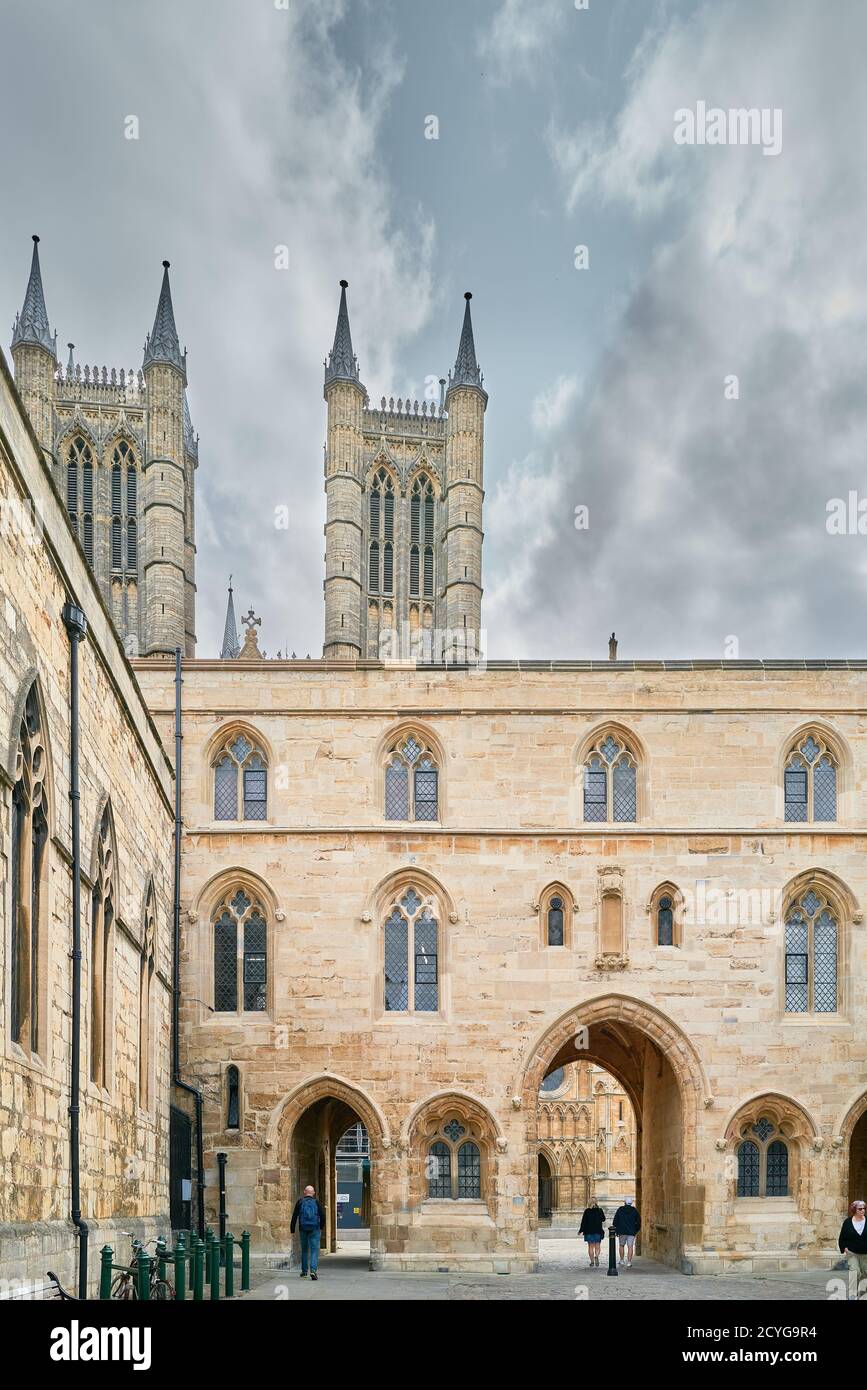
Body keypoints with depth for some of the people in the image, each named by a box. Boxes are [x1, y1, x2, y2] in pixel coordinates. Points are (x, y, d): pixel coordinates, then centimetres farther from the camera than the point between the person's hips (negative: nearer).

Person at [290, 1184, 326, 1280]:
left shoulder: (300, 1202, 0)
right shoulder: (316, 1202, -2)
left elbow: (294, 1217, -1)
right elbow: (322, 1216, 0)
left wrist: (292, 1230, 5)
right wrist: (321, 1227, 16)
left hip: (303, 1229, 2)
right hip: (314, 1229, -2)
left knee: (304, 1250, 16)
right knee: (314, 1250, -2)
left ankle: (304, 1272, 23)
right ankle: (313, 1270, -19)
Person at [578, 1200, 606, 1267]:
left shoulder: (587, 1211, -8)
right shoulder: (600, 1210, -4)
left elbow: (583, 1221, -7)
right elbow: (603, 1219, 10)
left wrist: (581, 1230, 1)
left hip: (589, 1231, -1)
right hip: (598, 1231, 1)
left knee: (590, 1247, 10)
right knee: (597, 1246, 8)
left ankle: (592, 1261, 7)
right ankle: (596, 1256, -19)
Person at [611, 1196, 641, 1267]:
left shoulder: (620, 1209, 0)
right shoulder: (634, 1210, 3)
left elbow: (615, 1221, 1)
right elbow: (638, 1222, 5)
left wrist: (616, 1231, 8)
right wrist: (636, 1231, 14)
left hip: (622, 1232, 0)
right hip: (631, 1232, 0)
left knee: (622, 1245, 18)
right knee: (630, 1247, -2)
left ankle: (622, 1260, 24)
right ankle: (629, 1262, -10)